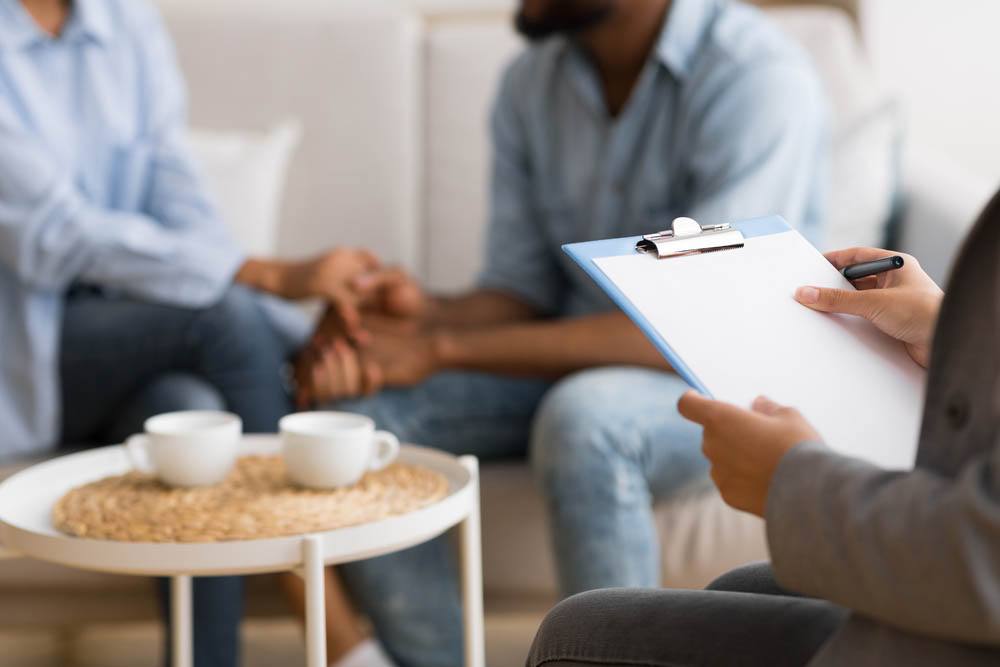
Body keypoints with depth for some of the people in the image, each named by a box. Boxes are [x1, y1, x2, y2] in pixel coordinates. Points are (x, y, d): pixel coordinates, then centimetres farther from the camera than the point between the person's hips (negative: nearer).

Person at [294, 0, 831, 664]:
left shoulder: (760, 76, -21)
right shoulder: (533, 81, 1)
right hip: (572, 365, 6)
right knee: (349, 408, -15)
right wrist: (426, 313, -20)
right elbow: (521, 291, 4)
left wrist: (445, 348, -28)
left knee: (582, 416, -38)